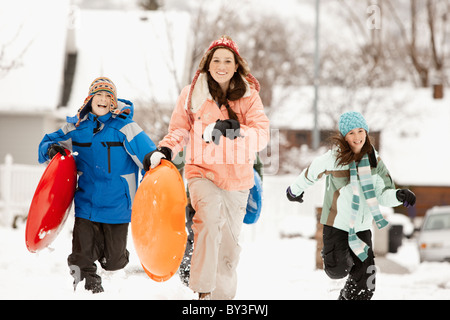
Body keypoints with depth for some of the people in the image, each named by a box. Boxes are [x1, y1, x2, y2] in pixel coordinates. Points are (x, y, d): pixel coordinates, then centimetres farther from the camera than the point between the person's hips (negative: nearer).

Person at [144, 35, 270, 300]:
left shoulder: (249, 96, 2)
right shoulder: (192, 94, 2)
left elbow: (262, 135, -8)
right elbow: (180, 130, 9)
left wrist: (234, 129, -26)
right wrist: (164, 150, -10)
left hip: (237, 177, 2)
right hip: (202, 171, -2)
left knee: (230, 240, 14)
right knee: (210, 216, -31)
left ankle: (223, 293, 36)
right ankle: (203, 290, -30)